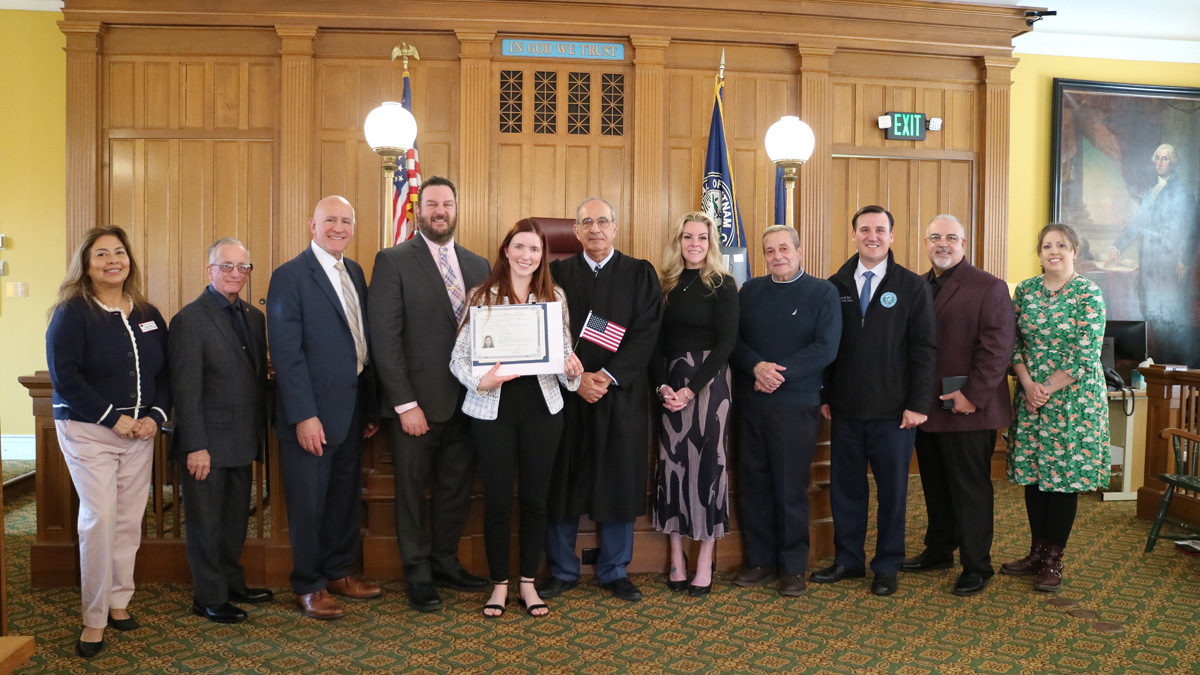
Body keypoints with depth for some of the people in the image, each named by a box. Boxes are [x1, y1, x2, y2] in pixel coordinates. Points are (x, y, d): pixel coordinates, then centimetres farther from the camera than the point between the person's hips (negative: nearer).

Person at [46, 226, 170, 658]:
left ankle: (118, 602, 20)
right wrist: (113, 418, -14)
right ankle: (94, 620, 2)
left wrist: (155, 416, -5)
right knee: (99, 518, -9)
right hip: (88, 431, -4)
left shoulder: (147, 315, 10)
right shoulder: (73, 312, -5)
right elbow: (64, 375, -12)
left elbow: (165, 372, 11)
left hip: (140, 431, 5)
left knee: (130, 520, 6)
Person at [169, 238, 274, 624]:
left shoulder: (255, 317, 10)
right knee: (206, 522, 6)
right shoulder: (190, 319, -10)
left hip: (243, 442, 6)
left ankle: (233, 584, 31)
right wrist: (196, 446, -17)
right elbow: (185, 389, -14)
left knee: (236, 519, 17)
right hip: (208, 443, -6)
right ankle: (209, 598, 18)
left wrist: (259, 434, 11)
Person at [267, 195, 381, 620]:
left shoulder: (354, 272, 11)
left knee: (346, 497, 17)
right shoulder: (290, 276, -10)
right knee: (309, 502, 6)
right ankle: (309, 586, 21)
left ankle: (339, 572, 33)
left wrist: (371, 407, 10)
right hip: (312, 414, -7)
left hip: (352, 409, 7)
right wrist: (304, 416, -20)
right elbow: (287, 352, -16)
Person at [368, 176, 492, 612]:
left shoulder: (478, 265, 11)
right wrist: (405, 403, -14)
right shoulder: (393, 261, -4)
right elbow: (386, 337, -10)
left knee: (456, 488, 14)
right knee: (412, 490, 8)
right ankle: (418, 575, 23)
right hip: (416, 400, -4)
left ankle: (445, 563, 31)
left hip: (465, 400, 5)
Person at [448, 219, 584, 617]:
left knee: (535, 498, 9)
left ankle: (528, 582, 25)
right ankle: (499, 584, 23)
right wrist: (480, 382, -21)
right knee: (497, 499, 5)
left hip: (542, 409, 2)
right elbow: (459, 356, -3)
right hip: (493, 409, -2)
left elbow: (565, 351, 9)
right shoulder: (482, 296, -1)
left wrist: (572, 371, -12)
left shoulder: (555, 297, 7)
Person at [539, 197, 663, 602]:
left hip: (621, 394, 0)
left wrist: (608, 376, -14)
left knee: (618, 482, 5)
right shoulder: (557, 274, 7)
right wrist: (576, 378, -13)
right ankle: (562, 571, 19)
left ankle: (614, 572, 20)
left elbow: (645, 334, -4)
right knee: (562, 483, 5)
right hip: (565, 393, 1)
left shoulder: (641, 274, 5)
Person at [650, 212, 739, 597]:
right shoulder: (665, 285, 8)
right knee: (670, 463, 3)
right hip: (668, 384, 3)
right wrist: (663, 386, -9)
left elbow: (726, 342, -8)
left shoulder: (722, 285, -1)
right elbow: (655, 341, 6)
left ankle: (705, 564, 9)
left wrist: (691, 389, -14)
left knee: (706, 461, 0)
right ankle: (676, 559, 13)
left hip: (708, 381, -3)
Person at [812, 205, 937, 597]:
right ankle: (848, 560, 25)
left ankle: (887, 567, 22)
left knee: (892, 490, 8)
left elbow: (924, 349, -4)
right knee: (845, 487, 10)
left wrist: (918, 404, -9)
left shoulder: (912, 287, -1)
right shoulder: (836, 286, 6)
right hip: (845, 409, 2)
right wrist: (823, 396, 2)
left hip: (894, 412, -2)